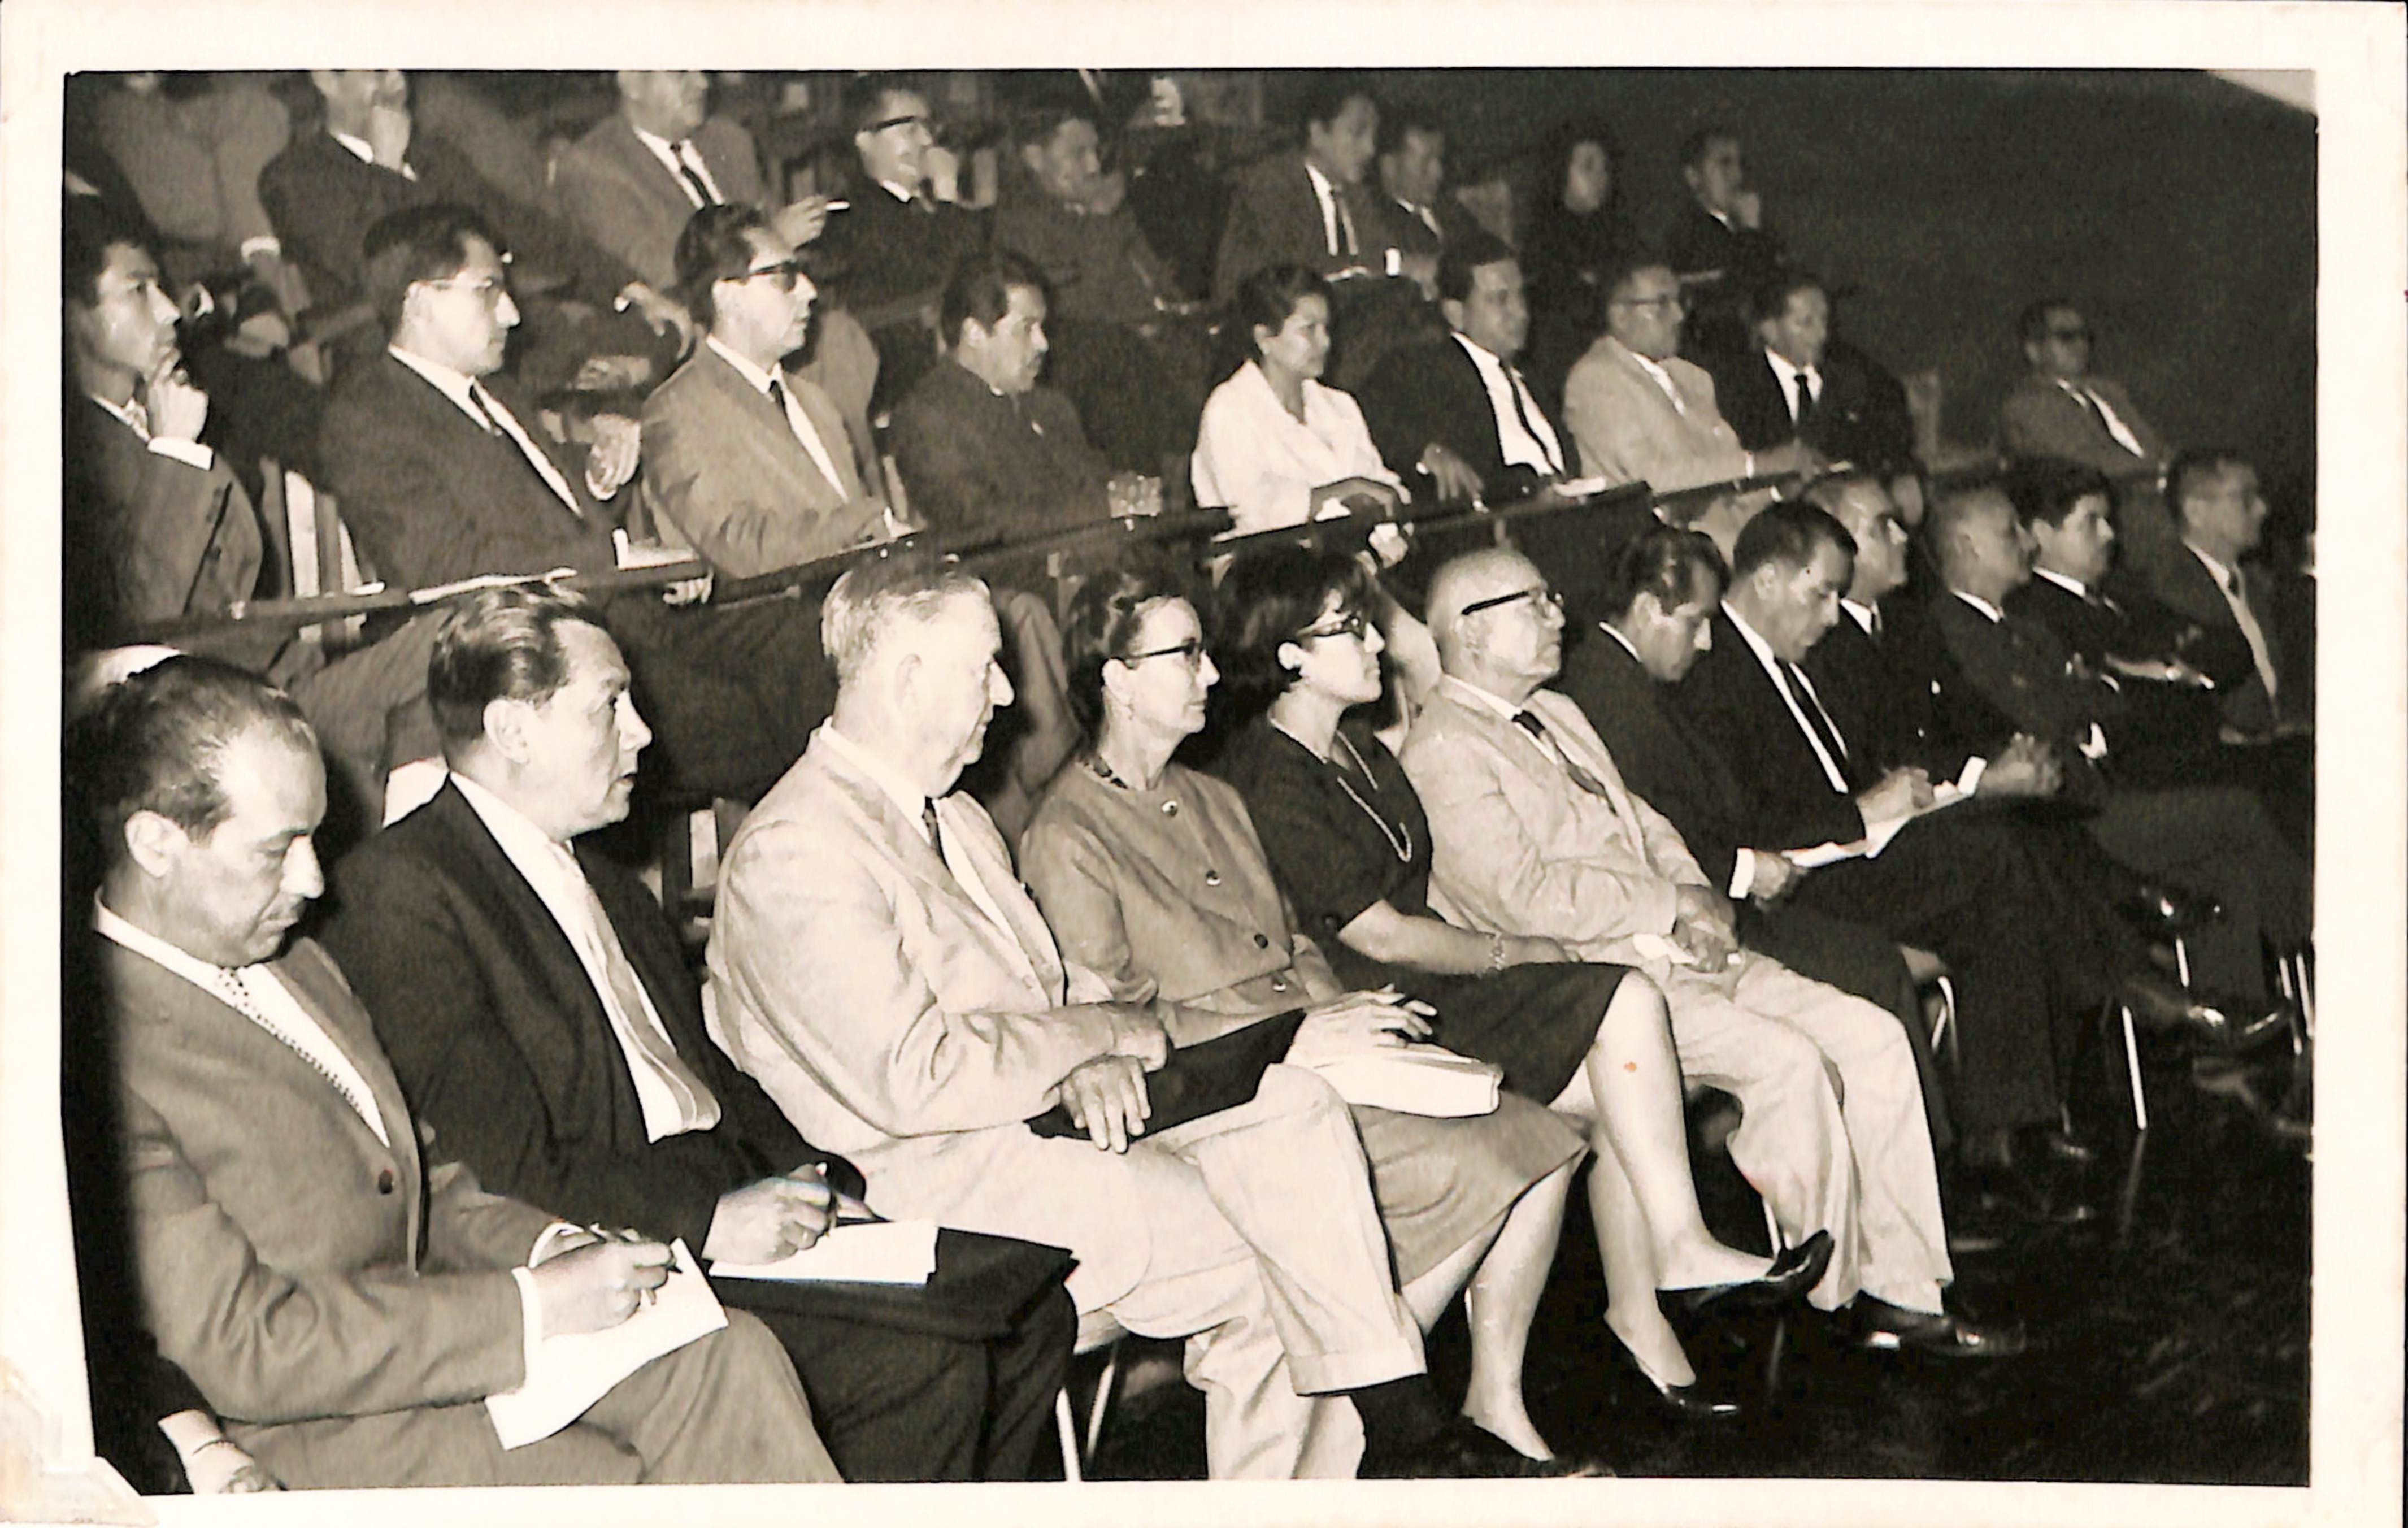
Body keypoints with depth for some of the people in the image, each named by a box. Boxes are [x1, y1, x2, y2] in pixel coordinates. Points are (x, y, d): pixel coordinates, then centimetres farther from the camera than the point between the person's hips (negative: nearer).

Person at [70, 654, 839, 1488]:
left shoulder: (293, 964, 12)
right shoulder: (110, 1051, -18)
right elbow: (238, 1344, -21)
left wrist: (545, 1243, -3)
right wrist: (532, 1305, -20)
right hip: (324, 1435, -8)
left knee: (732, 1356, -12)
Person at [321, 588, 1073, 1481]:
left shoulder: (599, 879, 19)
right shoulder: (401, 890, -10)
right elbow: (507, 1165, -17)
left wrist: (806, 1180, 4)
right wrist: (709, 1221, -18)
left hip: (730, 1201, 9)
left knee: (1028, 1308, -4)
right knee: (924, 1366, -24)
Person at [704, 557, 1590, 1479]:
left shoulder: (948, 815, 17)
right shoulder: (795, 857, -16)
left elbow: (1048, 980, 19)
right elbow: (915, 1081, -23)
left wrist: (1090, 1058, -6)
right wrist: (1110, 1033, -12)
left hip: (1043, 1110, 9)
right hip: (938, 1173, -9)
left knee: (1292, 1106, -10)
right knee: (1281, 1245, -17)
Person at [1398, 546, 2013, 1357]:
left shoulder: (1557, 713, 22)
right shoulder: (1443, 750, -8)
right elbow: (1526, 896, -17)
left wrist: (1701, 896, 2)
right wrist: (1670, 905, -10)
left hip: (1677, 948, 9)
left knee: (1870, 1034, -6)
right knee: (1786, 1060, -25)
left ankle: (1902, 1292, -2)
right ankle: (1837, 1286, -6)